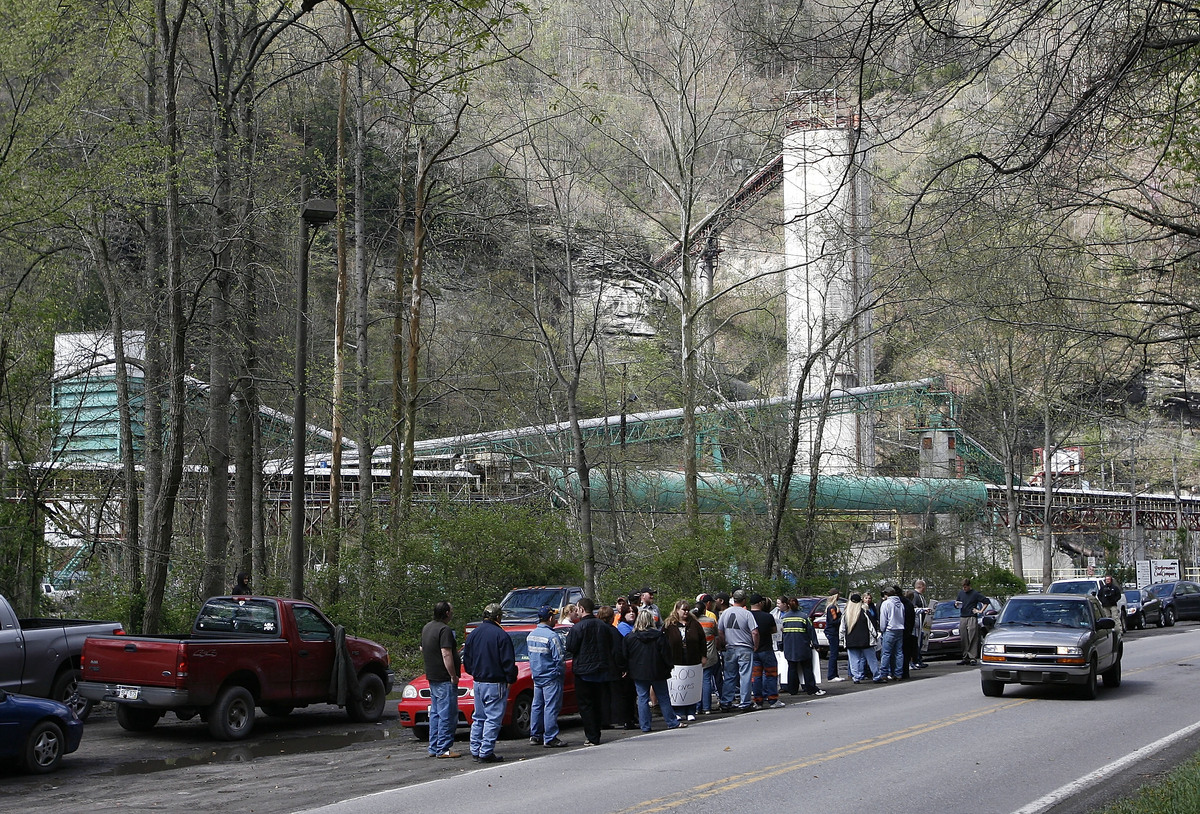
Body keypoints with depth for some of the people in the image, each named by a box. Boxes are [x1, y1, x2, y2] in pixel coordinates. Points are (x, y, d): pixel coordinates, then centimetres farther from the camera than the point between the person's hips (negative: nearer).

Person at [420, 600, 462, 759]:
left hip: (431, 677, 10)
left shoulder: (427, 627, 13)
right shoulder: (445, 630, -17)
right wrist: (453, 676, -17)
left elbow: (422, 650, 23)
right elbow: (446, 655, -23)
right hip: (444, 680, -10)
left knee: (435, 713, 15)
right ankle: (443, 749, -5)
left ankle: (434, 748, 18)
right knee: (447, 714, -6)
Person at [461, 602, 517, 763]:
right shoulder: (501, 635, -13)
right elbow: (508, 662, -13)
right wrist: (510, 679, -2)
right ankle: (486, 753, -5)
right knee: (493, 719, -3)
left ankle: (475, 751, 17)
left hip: (478, 682, 7)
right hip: (495, 683, -7)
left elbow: (466, 661, 14)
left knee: (478, 718, 16)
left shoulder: (473, 634, 7)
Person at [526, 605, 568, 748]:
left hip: (536, 676, 8)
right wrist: (561, 672, -3)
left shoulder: (531, 635, 8)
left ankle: (535, 735, 21)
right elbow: (559, 658, -17)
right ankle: (550, 739, -5)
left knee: (537, 705, 15)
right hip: (551, 677, -8)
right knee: (551, 707, -5)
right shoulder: (552, 636, -18)